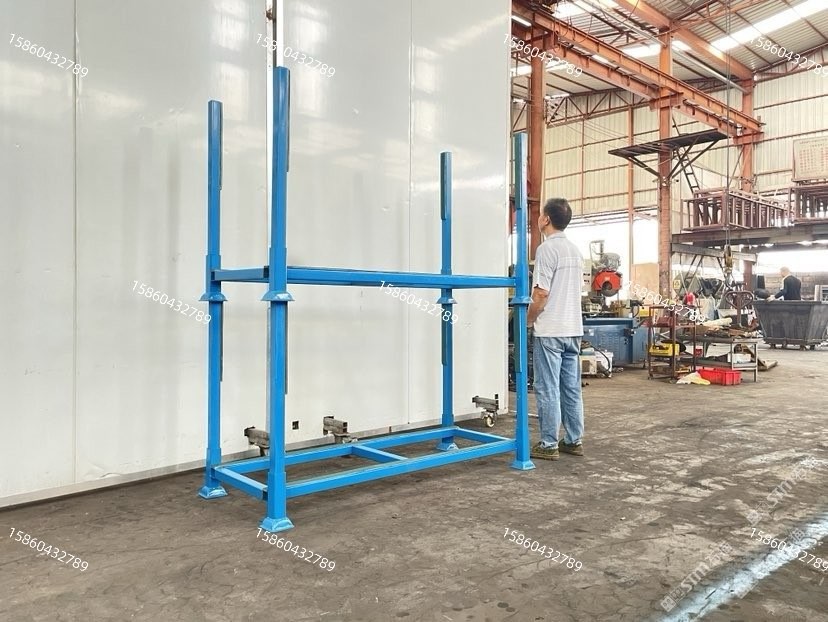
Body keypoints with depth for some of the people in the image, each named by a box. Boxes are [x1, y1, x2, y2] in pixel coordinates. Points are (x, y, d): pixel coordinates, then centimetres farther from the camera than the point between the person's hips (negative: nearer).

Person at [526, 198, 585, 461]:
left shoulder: (547, 248, -13)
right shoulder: (575, 250, 14)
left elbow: (541, 294, -18)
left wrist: (528, 319, -3)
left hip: (550, 331, -8)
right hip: (573, 329, 8)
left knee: (548, 389, -3)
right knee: (572, 388, 12)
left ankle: (549, 445, 2)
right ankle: (574, 440, 18)